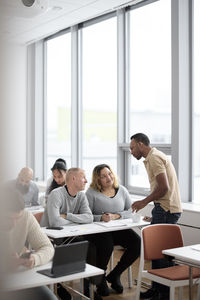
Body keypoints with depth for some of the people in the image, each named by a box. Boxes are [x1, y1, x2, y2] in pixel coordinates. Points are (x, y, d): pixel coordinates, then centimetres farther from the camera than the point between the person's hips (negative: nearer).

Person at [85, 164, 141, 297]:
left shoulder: (122, 190, 12)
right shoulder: (91, 193, 0)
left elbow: (131, 211, 5)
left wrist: (116, 216, -11)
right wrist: (101, 218, -24)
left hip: (119, 230, 4)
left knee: (137, 243, -21)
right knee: (107, 245, -34)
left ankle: (114, 275, 0)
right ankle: (100, 279, -3)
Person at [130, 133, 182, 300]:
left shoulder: (154, 158, -12)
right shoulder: (155, 157, 20)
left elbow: (163, 187, -22)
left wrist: (144, 202, -11)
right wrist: (154, 215, 20)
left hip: (166, 210, -10)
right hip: (165, 208, 10)